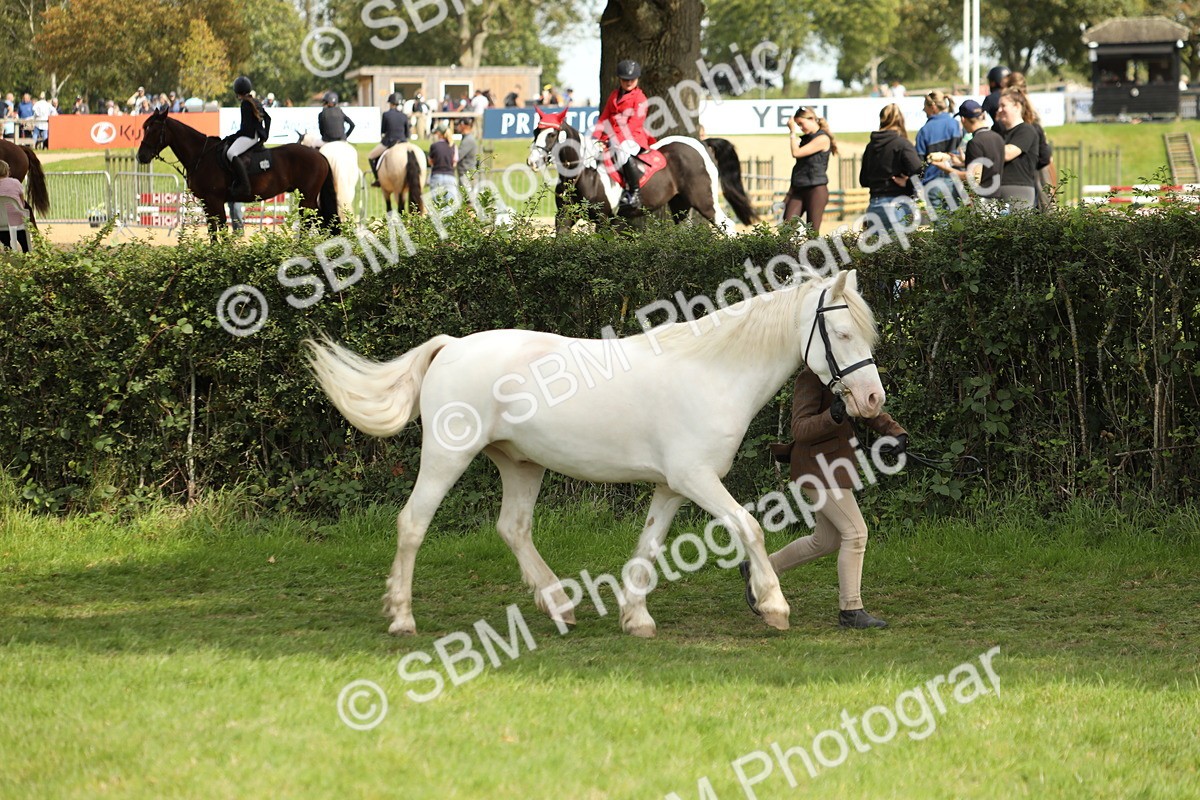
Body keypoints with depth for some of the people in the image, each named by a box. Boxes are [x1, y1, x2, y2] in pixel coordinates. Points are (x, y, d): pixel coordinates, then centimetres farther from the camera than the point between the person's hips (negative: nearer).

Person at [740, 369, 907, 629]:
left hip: (834, 466, 10)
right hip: (817, 466, -10)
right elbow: (800, 429, -21)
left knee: (826, 541, 16)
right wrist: (833, 416, -39)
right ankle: (850, 610, -5)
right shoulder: (810, 379, -15)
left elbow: (873, 415, 9)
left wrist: (898, 434, -10)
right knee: (855, 532, -11)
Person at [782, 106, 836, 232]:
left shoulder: (823, 139, -7)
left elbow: (796, 153, -15)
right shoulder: (805, 139, 18)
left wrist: (793, 132, -3)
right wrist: (789, 193, 18)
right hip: (799, 189, 7)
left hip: (817, 189, -7)